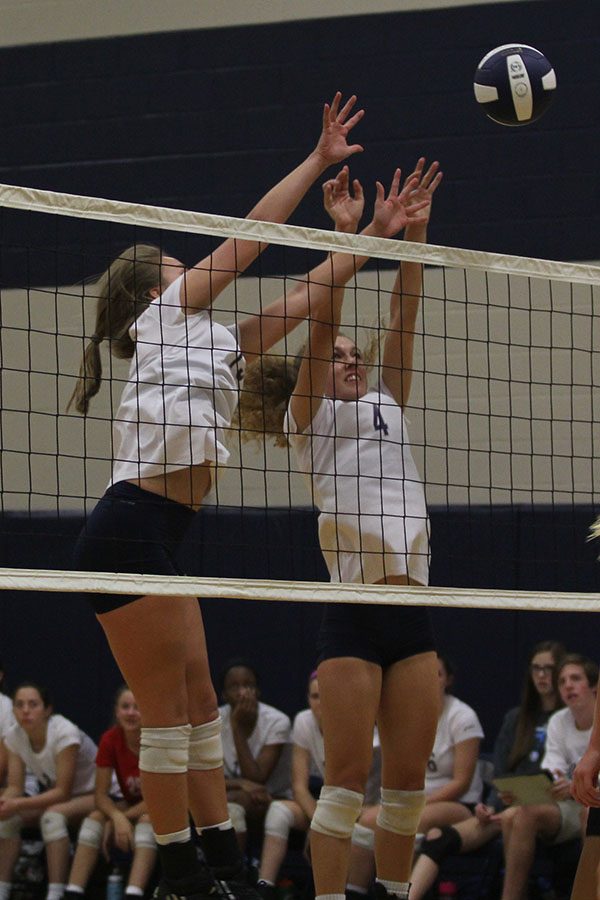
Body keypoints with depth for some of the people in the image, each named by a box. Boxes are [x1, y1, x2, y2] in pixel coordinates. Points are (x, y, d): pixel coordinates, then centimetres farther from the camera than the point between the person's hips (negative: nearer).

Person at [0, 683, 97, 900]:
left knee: (53, 815, -35)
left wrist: (18, 804, -36)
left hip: (94, 795, -7)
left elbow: (63, 792, -27)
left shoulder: (64, 733, -27)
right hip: (55, 797, 7)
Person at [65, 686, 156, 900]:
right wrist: (117, 818, -32)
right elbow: (101, 794, -12)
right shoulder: (110, 740, -12)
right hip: (131, 806, 4)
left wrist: (126, 817, -24)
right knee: (95, 818, -23)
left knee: (147, 820, -35)